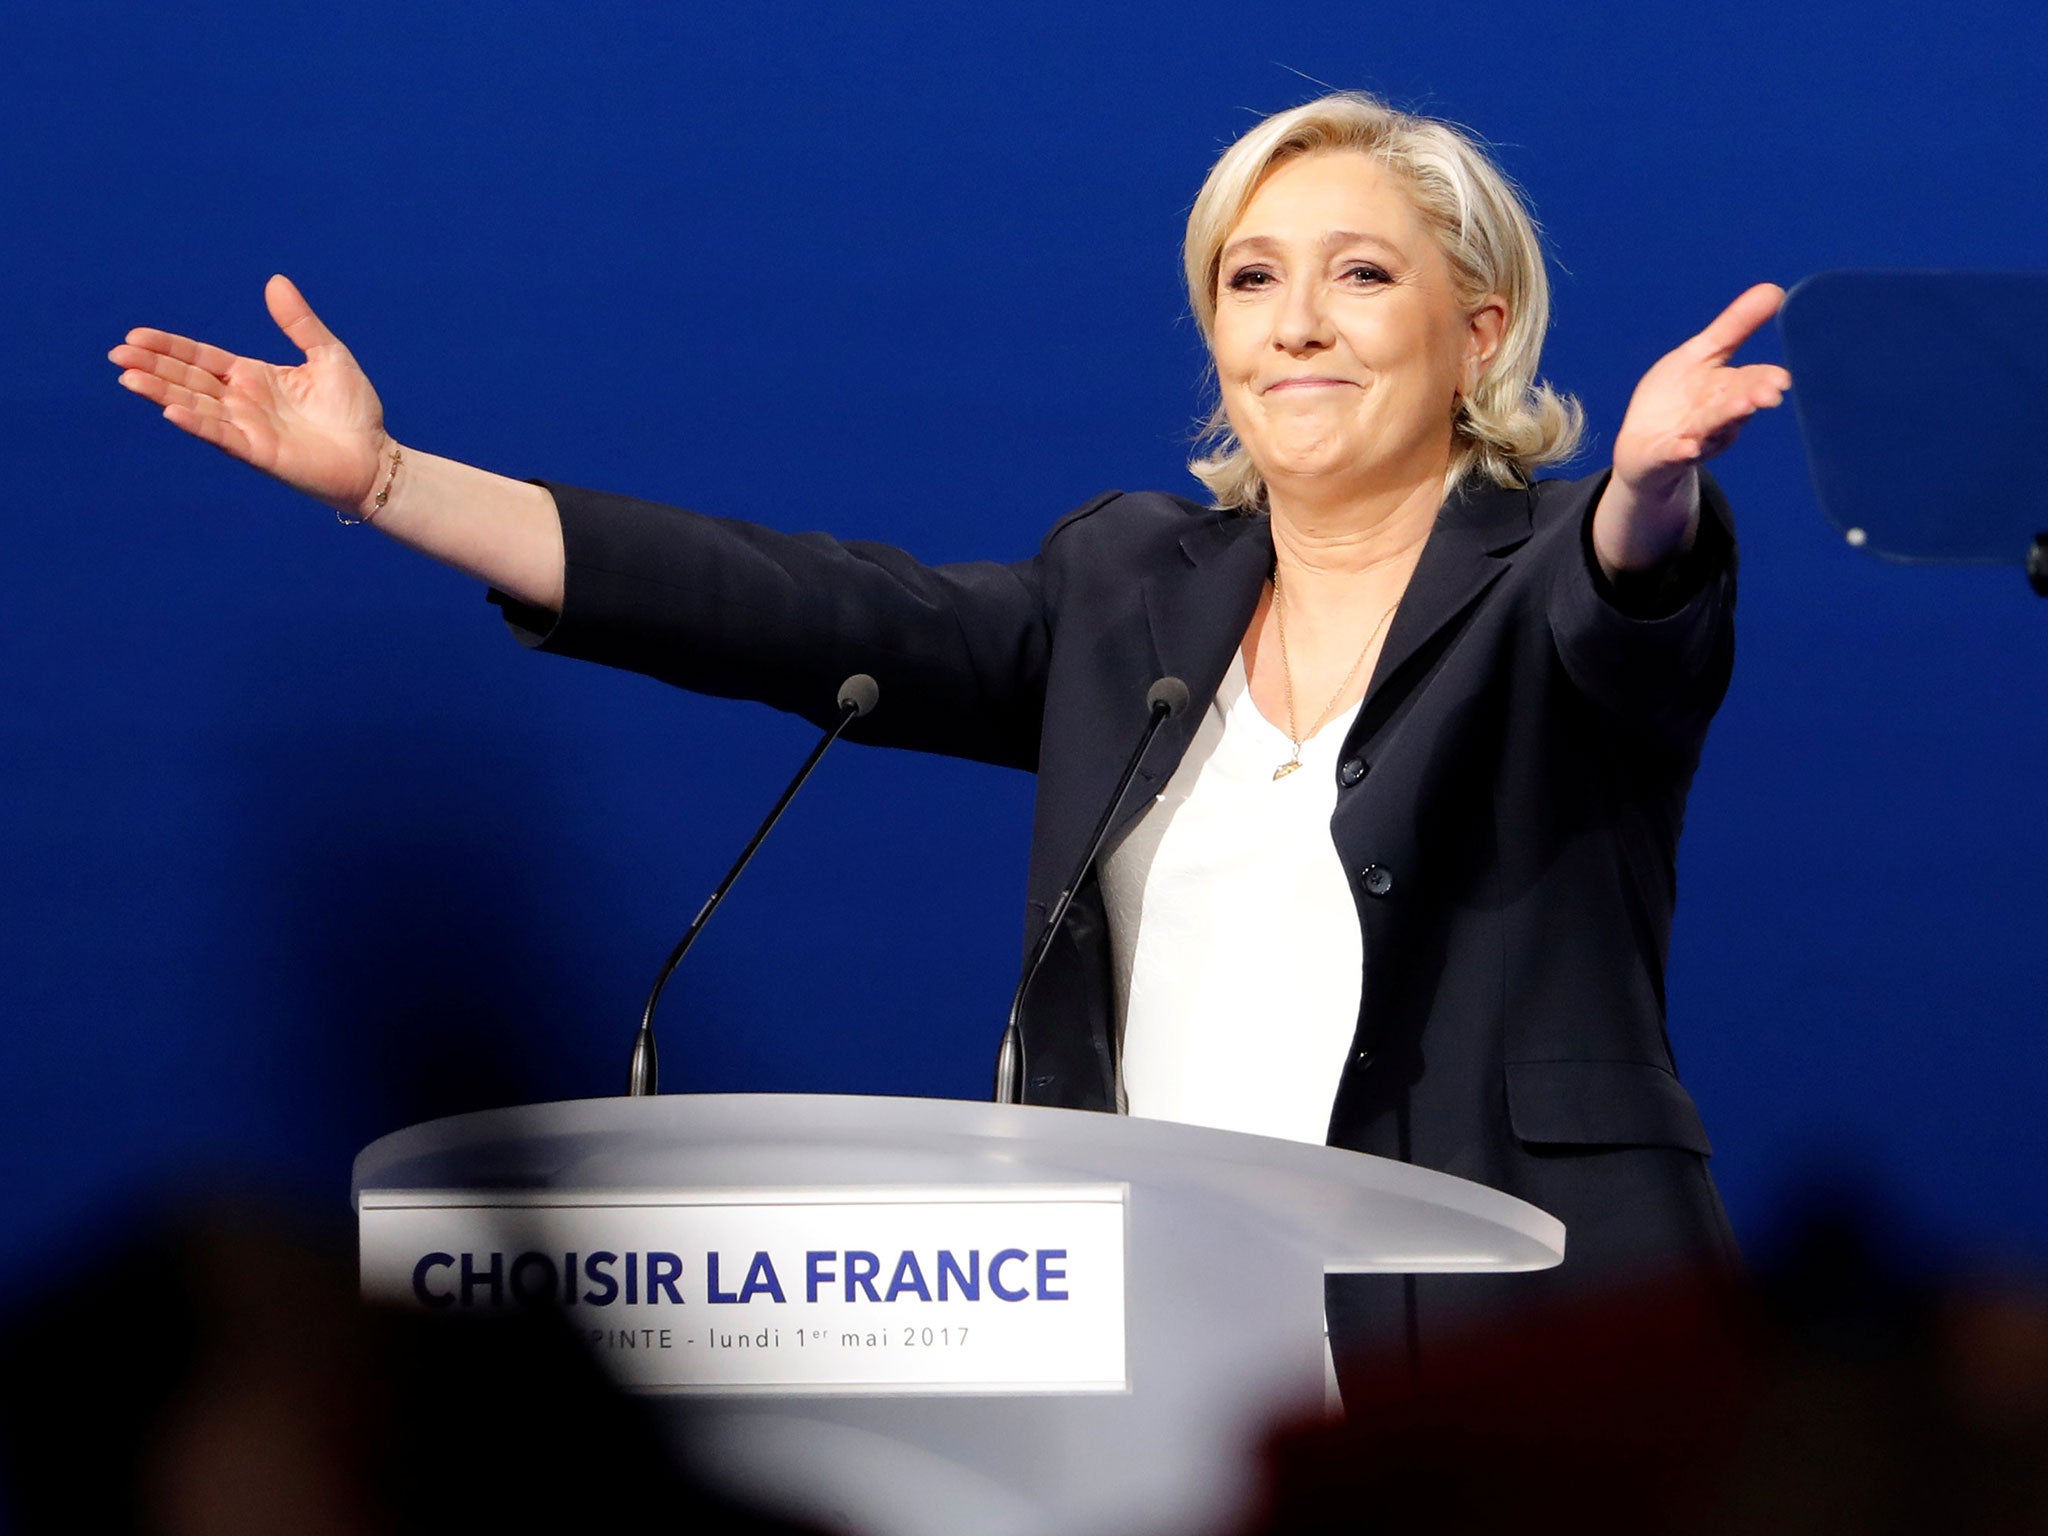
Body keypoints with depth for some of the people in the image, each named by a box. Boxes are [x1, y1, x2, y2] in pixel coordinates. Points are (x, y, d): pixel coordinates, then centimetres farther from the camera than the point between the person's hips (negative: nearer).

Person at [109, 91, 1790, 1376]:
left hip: (1514, 1373, -4)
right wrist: (382, 481, 3)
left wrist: (1650, 480, -49)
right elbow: (798, 612, 9)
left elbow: (1612, 586, -23)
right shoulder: (1131, 593, 15)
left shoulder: (1550, 580, 0)